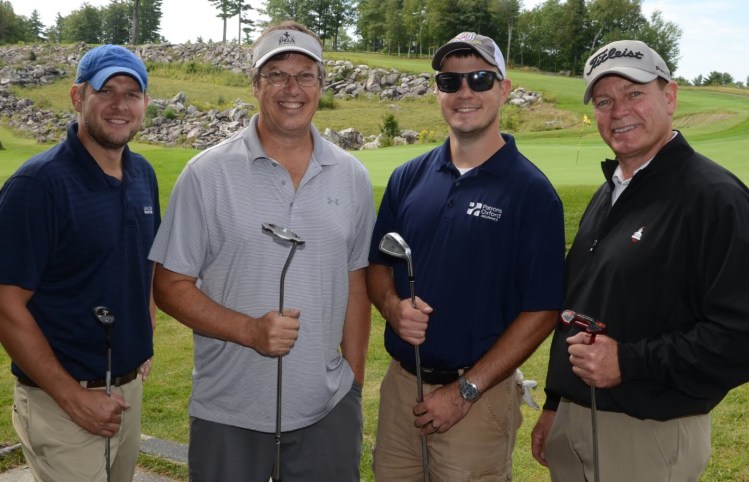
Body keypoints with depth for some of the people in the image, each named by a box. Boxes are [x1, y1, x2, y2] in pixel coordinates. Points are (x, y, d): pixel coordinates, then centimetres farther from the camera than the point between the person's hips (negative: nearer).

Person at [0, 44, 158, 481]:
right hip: (63, 399, -7)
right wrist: (73, 396, -18)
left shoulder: (144, 174, 4)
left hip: (131, 386, 7)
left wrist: (144, 345, 9)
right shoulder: (38, 183, -17)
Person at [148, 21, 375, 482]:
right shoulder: (207, 174, -7)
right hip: (228, 414, -2)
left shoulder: (352, 176, 3)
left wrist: (355, 384, 8)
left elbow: (357, 283, 8)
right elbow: (171, 286, -5)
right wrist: (250, 331, -18)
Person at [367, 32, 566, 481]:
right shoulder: (409, 177, 3)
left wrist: (465, 391, -13)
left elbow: (541, 312, -11)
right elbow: (378, 263, 11)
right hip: (400, 381, 4)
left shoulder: (532, 191, -10)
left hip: (478, 395, -4)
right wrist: (392, 306, -11)